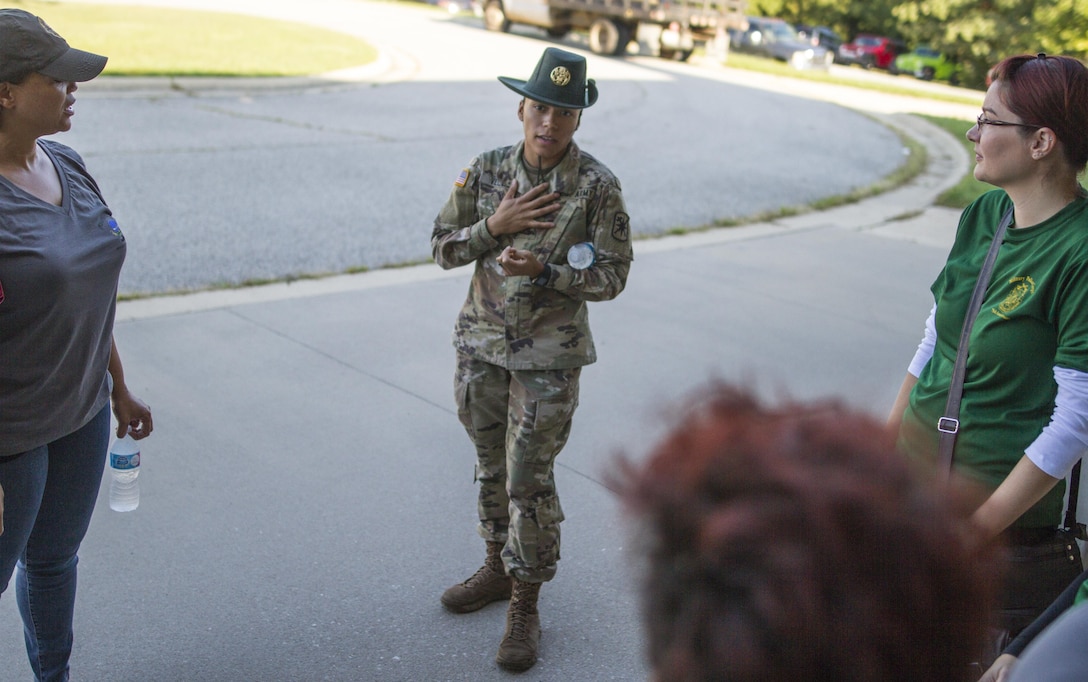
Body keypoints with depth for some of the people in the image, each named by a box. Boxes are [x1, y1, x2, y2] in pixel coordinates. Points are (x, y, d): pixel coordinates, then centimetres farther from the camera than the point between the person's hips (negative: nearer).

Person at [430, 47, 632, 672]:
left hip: (549, 356, -4)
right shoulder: (487, 171, -2)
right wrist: (494, 226, -15)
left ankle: (526, 605, 12)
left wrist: (542, 270, -24)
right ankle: (500, 567, 37)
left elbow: (612, 276, -10)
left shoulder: (598, 186, -12)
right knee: (492, 467, 17)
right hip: (481, 344, 4)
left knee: (529, 480, -3)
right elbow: (444, 247, 3)